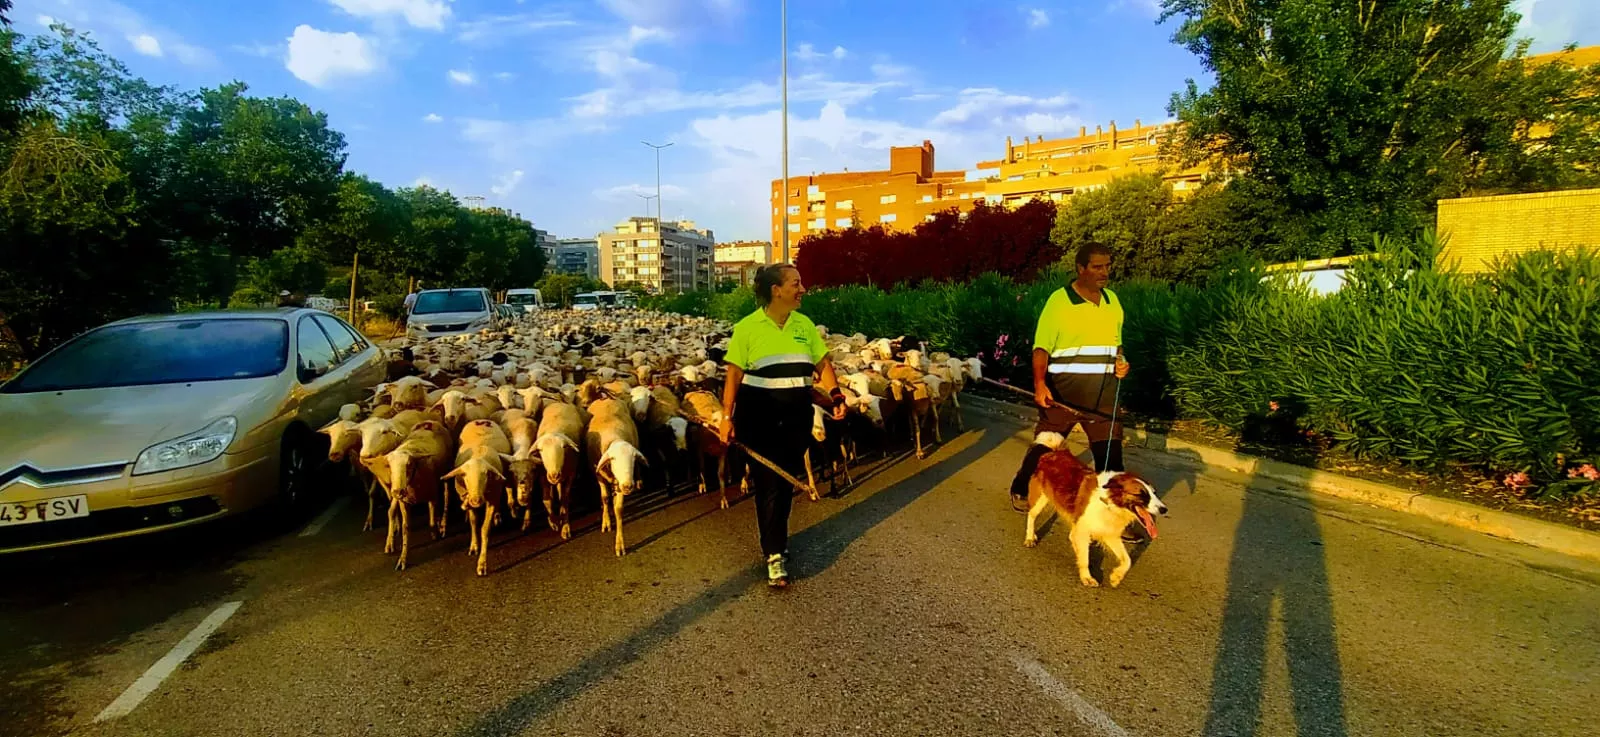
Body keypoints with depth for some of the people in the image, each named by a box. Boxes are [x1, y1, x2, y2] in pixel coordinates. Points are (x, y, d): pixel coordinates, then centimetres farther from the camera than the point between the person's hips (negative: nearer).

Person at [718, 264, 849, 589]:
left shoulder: (805, 325, 5)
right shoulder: (747, 327, -7)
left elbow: (822, 364, 5)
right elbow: (734, 375, -7)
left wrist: (836, 395, -10)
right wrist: (727, 416, -12)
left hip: (797, 415, 4)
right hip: (759, 416, -4)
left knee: (788, 480, 14)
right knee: (768, 483, -1)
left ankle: (775, 536, 35)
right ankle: (775, 554, 9)